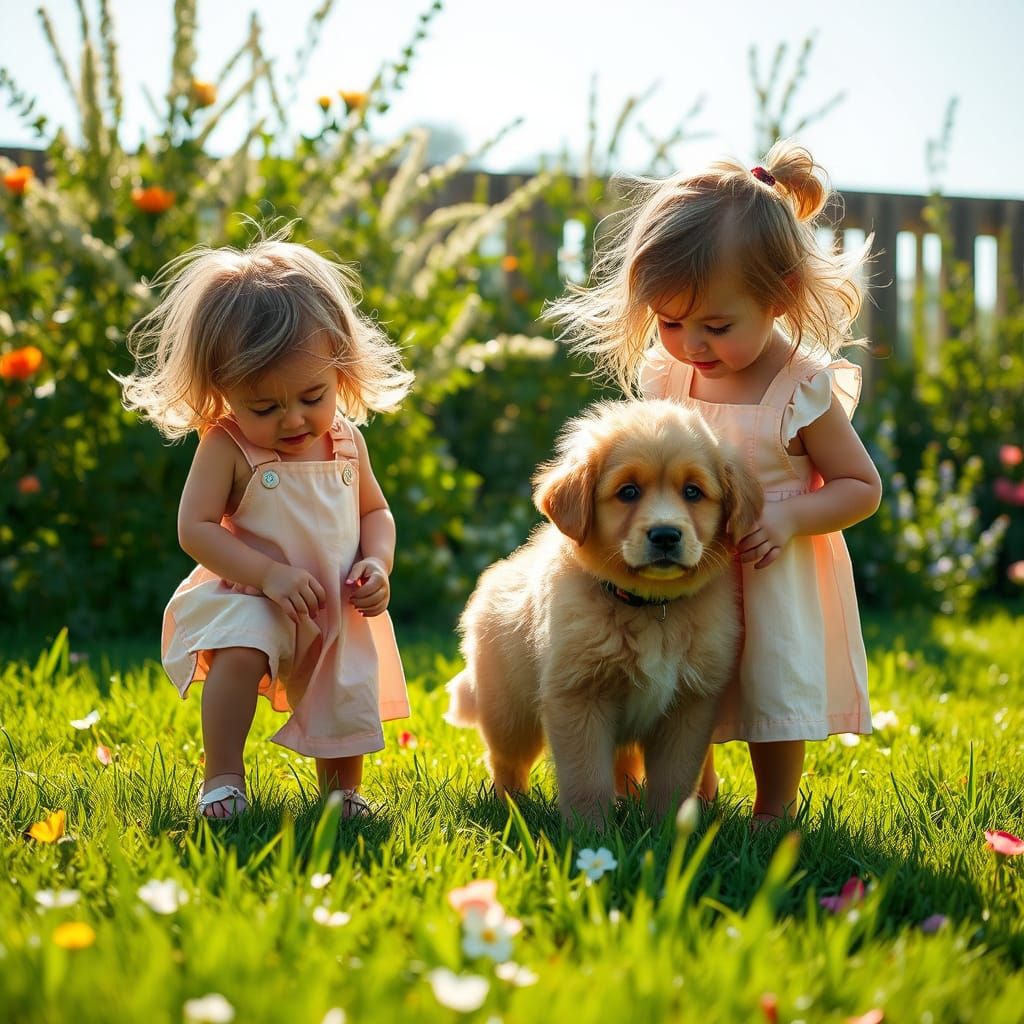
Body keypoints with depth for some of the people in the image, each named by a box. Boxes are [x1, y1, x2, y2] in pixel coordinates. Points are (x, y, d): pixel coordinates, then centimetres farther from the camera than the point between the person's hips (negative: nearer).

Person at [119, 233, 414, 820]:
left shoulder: (346, 441, 0)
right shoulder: (227, 447, -14)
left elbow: (375, 512, 11)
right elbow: (195, 528, -18)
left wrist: (377, 563, -9)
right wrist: (269, 574, -27)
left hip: (340, 613, 4)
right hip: (248, 599, -4)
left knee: (348, 702, 10)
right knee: (239, 655, -31)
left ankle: (342, 788, 36)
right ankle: (223, 776, -16)